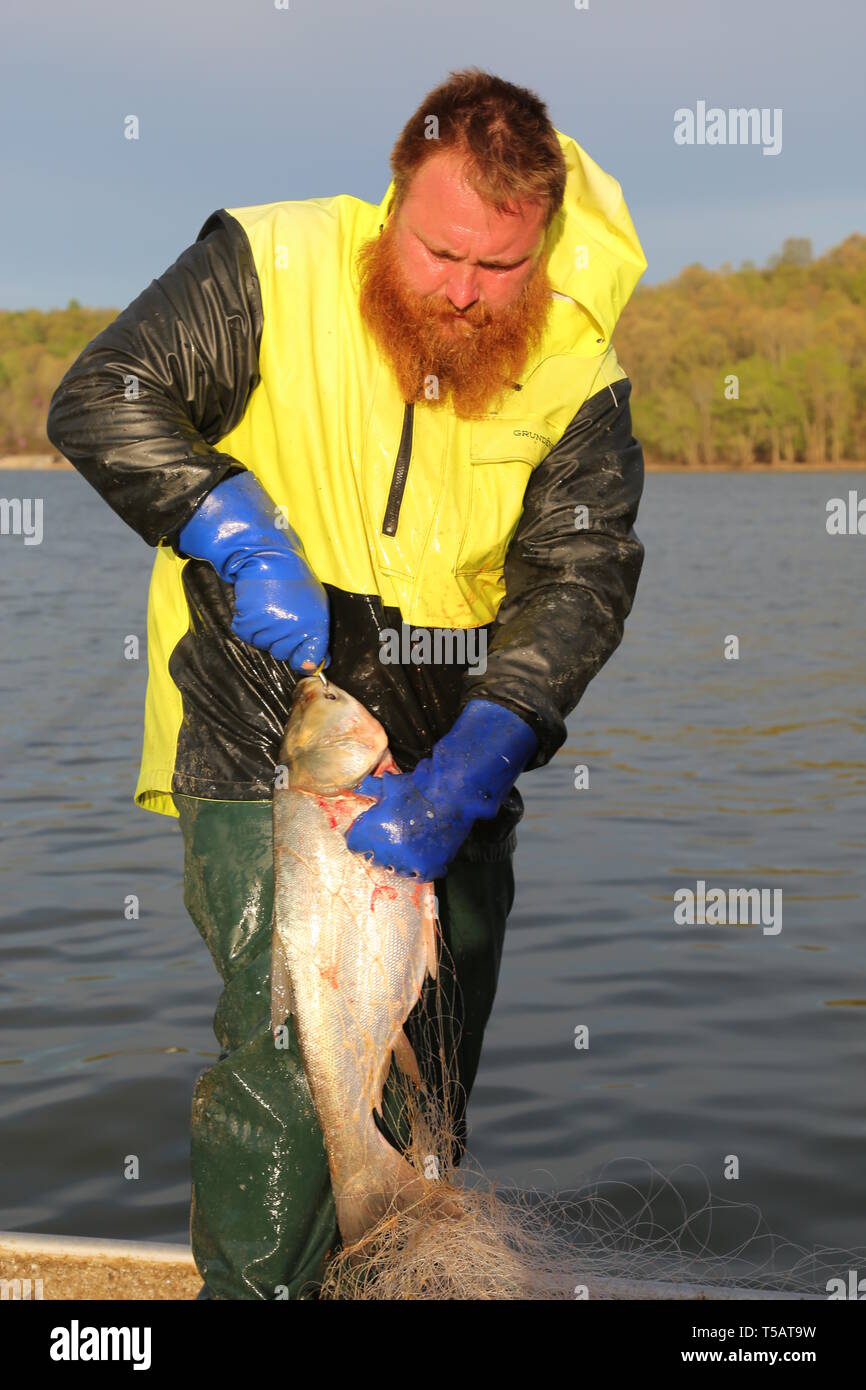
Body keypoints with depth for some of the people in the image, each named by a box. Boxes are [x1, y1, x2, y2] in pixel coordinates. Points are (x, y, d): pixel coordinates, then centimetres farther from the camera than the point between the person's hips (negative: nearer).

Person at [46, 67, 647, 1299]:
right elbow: (99, 397, -9)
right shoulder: (272, 269, -10)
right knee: (285, 1052, -14)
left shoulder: (577, 369, -4)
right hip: (261, 736, -3)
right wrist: (245, 540, -21)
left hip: (455, 754, 4)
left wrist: (464, 772, -21)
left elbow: (580, 577, -10)